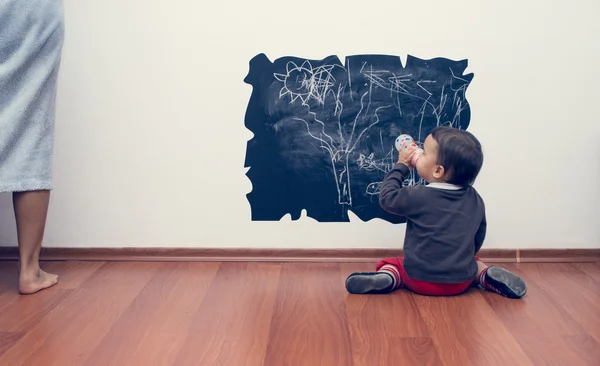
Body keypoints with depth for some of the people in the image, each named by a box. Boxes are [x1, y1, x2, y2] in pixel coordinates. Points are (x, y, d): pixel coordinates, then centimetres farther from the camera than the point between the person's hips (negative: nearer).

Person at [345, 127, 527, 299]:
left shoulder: (418, 196, -16)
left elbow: (387, 198, -1)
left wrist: (401, 166, 7)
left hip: (421, 280, -4)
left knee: (389, 263, 15)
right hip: (461, 281, 5)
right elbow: (479, 236, 12)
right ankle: (487, 275, 5)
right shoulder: (475, 200, 0)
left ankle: (388, 277, -15)